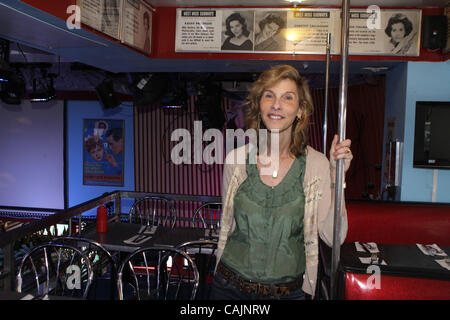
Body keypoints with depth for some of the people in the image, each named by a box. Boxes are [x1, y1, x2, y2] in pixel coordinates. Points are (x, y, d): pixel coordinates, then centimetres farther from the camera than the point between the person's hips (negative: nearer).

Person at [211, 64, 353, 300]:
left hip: (289, 289, 0)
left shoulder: (316, 164, -9)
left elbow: (333, 237, -12)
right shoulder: (236, 159, -6)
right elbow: (228, 224, 6)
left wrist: (337, 177, -18)